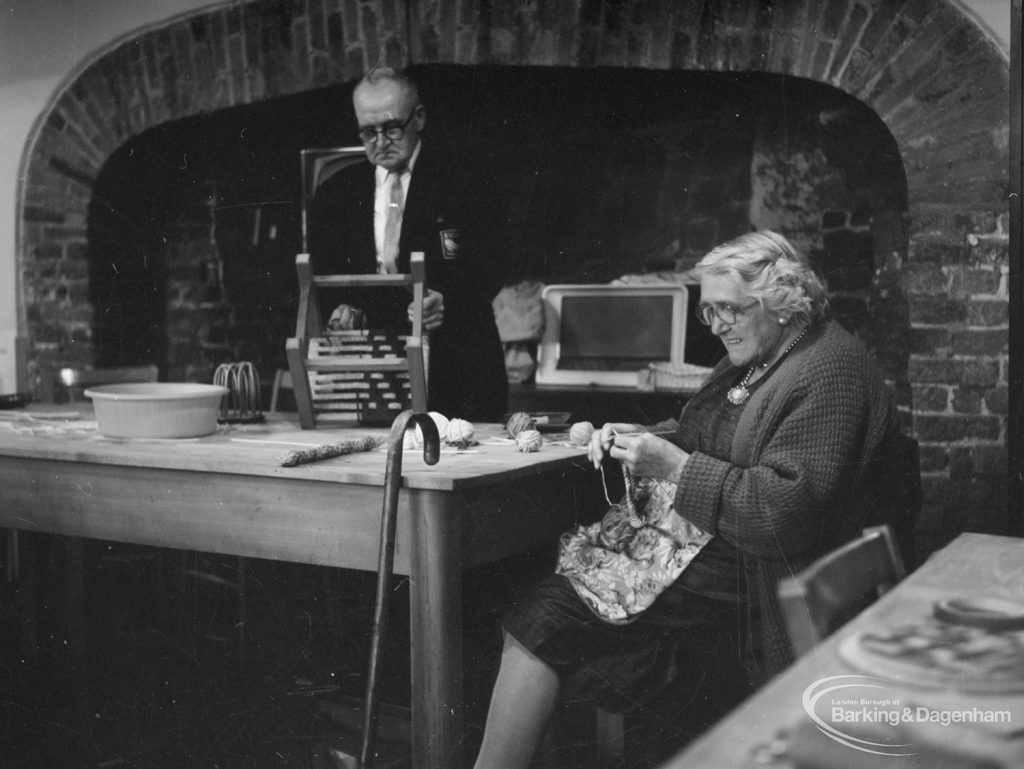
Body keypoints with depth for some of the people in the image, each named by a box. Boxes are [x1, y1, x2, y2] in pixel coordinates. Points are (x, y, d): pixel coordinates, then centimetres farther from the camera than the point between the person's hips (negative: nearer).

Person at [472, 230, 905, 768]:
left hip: (751, 569, -9)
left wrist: (674, 467, -23)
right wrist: (635, 440, 2)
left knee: (555, 610, -18)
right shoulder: (756, 358, 16)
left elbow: (791, 510, -24)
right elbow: (695, 437, 23)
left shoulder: (828, 372, -15)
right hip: (702, 536, 10)